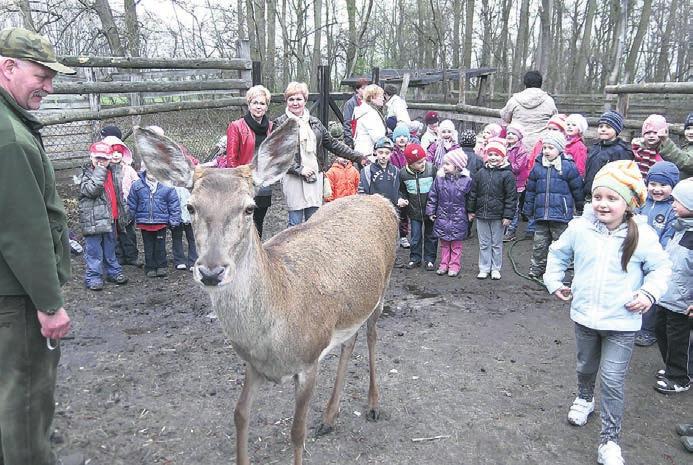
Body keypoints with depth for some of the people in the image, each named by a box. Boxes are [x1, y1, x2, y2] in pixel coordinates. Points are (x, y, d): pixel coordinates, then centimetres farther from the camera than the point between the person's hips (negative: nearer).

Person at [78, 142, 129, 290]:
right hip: (93, 220, -5)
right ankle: (93, 277, 7)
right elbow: (91, 190, -25)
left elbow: (120, 194, 19)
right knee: (94, 250, -1)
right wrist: (100, 171, -21)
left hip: (111, 218, 6)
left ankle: (114, 272, 29)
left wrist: (123, 213, 17)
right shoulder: (87, 173, -5)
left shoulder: (114, 172, 11)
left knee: (110, 249, 18)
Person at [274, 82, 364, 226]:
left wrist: (357, 157, 13)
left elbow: (333, 144, 17)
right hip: (293, 178, -4)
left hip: (315, 176, 4)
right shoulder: (280, 124, 0)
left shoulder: (314, 122, 14)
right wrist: (299, 169, -16)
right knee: (295, 223, -1)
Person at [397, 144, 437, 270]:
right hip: (414, 211, 1)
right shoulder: (403, 173, -9)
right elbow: (401, 190, 9)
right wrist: (401, 199, -12)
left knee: (430, 236, 11)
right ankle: (415, 259, 25)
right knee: (415, 237, 10)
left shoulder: (431, 169, -14)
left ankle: (429, 259, 24)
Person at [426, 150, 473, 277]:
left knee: (456, 244, 9)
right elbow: (433, 196, 2)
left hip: (458, 218, -2)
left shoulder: (466, 180, -10)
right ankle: (444, 264, 24)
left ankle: (454, 266, 21)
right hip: (442, 217, 2)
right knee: (444, 243, 13)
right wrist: (431, 211, 2)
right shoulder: (440, 178, -5)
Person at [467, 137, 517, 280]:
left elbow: (511, 197, -8)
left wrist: (508, 216, -11)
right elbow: (473, 192, 10)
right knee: (484, 244, 11)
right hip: (481, 215, 3)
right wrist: (471, 210, 9)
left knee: (497, 244, 9)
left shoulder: (507, 174, -7)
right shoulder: (481, 173, 4)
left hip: (498, 216, -3)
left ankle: (495, 269, 22)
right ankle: (484, 268, 20)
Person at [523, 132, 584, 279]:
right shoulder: (538, 167, 7)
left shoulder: (568, 167, -4)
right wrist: (528, 210, 14)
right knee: (539, 244, 9)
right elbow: (530, 190, 13)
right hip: (541, 215, 3)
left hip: (561, 215, -3)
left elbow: (577, 189, 4)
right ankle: (536, 269, 19)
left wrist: (581, 208, 11)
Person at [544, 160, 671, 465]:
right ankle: (584, 398, 54)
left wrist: (649, 293, -12)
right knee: (586, 367, 24)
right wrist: (554, 281, 6)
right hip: (584, 316, 3)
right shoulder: (579, 228, -8)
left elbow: (660, 268, 2)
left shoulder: (642, 236, -13)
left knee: (612, 381, -2)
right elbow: (558, 253, 10)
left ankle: (609, 439, 14)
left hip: (622, 323, -3)